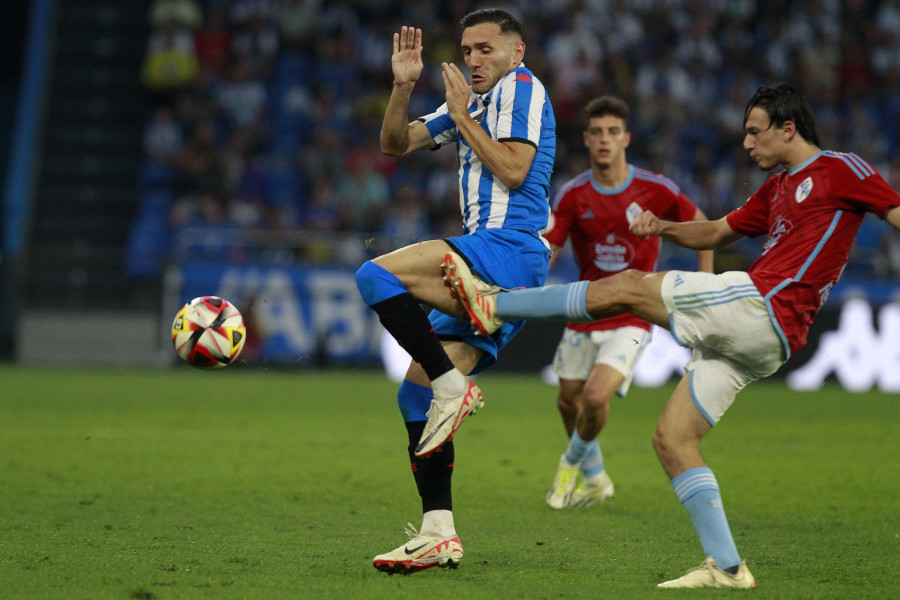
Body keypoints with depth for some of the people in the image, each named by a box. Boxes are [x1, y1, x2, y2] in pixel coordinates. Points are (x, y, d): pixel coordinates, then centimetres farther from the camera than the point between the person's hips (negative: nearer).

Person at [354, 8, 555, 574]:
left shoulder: (522, 87, 0)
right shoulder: (473, 101, 25)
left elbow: (513, 170, -14)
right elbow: (395, 144, 25)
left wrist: (461, 115, -6)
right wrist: (403, 86, 9)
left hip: (507, 247, -9)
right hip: (485, 265, 9)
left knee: (377, 275, -24)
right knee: (415, 396, 3)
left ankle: (453, 387, -21)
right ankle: (438, 534, 1)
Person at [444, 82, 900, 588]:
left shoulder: (842, 169, 1)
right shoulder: (776, 190, 27)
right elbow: (717, 232, 34)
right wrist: (664, 228, 17)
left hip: (759, 305, -10)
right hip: (750, 342, 10)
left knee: (626, 287, -7)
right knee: (671, 438, 5)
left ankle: (494, 305, 2)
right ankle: (726, 567, 1)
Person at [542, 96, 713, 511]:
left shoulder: (654, 190, -10)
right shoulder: (572, 195, -6)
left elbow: (700, 225, 6)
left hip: (631, 317, -3)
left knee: (596, 396, -21)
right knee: (569, 400, 10)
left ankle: (574, 461, 11)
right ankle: (594, 480, 37)